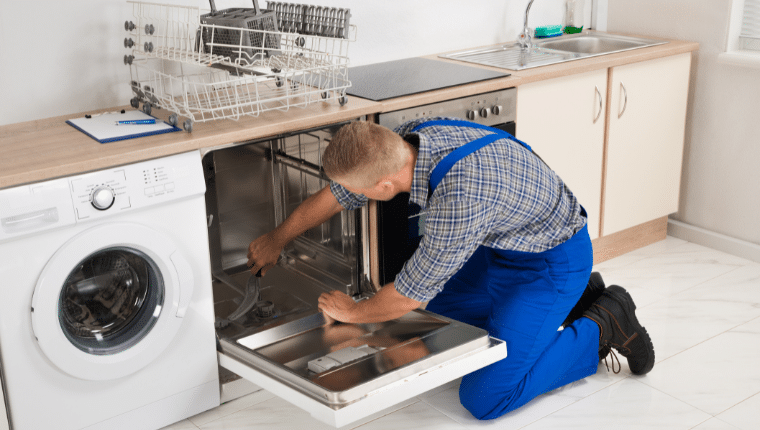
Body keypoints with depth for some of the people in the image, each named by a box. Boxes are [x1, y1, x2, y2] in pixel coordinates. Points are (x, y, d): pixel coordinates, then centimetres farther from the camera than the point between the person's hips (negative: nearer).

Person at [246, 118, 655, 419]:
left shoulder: (460, 198, -40)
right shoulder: (406, 139, -15)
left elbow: (408, 295, -26)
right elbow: (335, 195, 2)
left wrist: (353, 312, -6)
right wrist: (277, 239, 17)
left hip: (553, 261, -8)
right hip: (503, 242, 8)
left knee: (484, 398, -12)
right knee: (440, 314, 24)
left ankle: (602, 327, 4)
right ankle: (575, 301, 23)